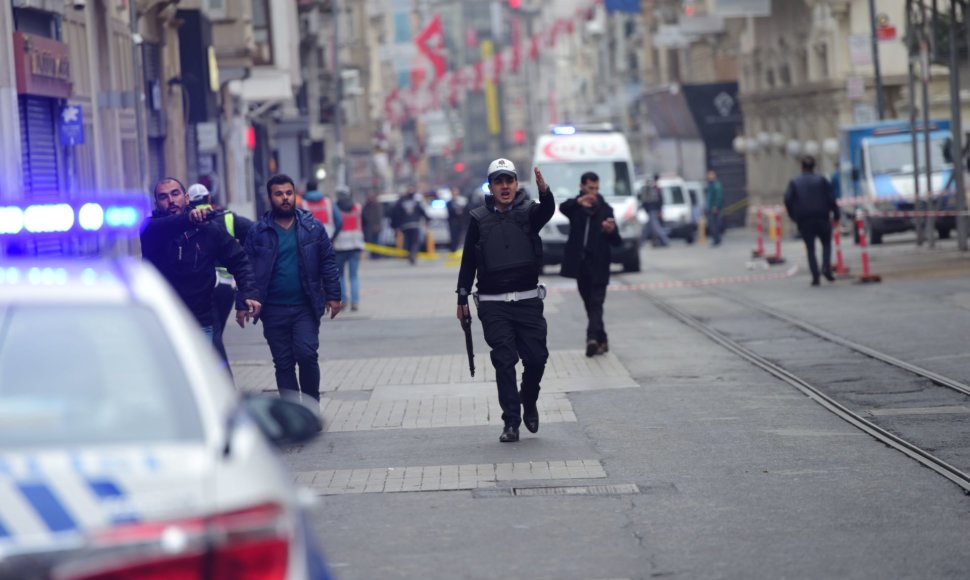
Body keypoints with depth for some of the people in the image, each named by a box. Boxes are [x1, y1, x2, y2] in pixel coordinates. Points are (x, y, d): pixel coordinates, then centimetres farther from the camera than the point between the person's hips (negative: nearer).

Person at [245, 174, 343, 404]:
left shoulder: (312, 227, 2)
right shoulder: (258, 232, 1)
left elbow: (328, 262, 5)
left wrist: (333, 295, 1)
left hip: (306, 307, -1)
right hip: (274, 310, 1)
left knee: (306, 355, -12)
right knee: (283, 363, 5)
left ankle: (311, 407, 5)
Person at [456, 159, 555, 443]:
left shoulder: (528, 212, 1)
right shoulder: (479, 219, 3)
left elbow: (548, 210, -22)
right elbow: (468, 260, 8)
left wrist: (544, 191, -45)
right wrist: (462, 299, 7)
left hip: (528, 300, 0)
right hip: (493, 304, 0)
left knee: (536, 357, -2)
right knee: (504, 361, -4)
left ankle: (529, 402, 27)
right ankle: (511, 422, 1)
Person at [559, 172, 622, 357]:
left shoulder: (605, 209, 5)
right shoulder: (575, 207, 5)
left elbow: (616, 241, 3)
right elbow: (563, 208, -22)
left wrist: (611, 231, -21)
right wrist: (578, 201, -42)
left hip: (598, 265, -2)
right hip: (580, 264, 2)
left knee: (596, 302, -12)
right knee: (590, 304, 8)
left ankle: (593, 338, -24)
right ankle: (601, 340, 16)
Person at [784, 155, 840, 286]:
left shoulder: (794, 183, 3)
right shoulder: (822, 181, 2)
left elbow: (788, 200, -6)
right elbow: (831, 199, -4)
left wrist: (793, 216, 4)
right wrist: (835, 215, 2)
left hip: (804, 221, 0)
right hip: (822, 218, 0)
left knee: (810, 248, 6)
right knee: (826, 243, 16)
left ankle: (815, 276, -2)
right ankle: (826, 268, -6)